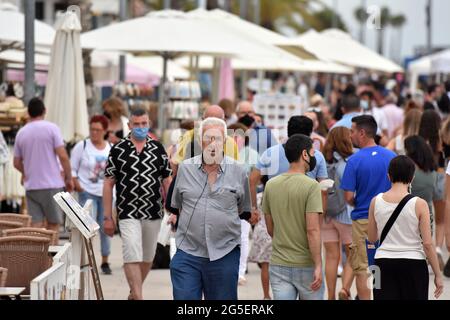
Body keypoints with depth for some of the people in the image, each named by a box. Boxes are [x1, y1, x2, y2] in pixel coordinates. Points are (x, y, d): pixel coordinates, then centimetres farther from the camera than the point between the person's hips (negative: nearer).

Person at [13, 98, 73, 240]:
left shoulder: (21, 133, 8)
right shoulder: (51, 128, -5)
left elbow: (17, 163, 14)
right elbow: (63, 156, -11)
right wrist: (69, 177, 0)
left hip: (31, 186, 4)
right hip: (52, 184, -4)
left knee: (36, 225, 3)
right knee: (54, 224, 5)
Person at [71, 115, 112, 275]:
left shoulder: (111, 149, 8)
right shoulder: (82, 146, -1)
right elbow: (72, 169, 1)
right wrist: (76, 185, -11)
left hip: (106, 194, 3)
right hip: (88, 193, -3)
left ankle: (105, 261, 17)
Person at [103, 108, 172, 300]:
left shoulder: (158, 149, 6)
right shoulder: (118, 150, 0)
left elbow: (167, 182, 9)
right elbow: (108, 184, 2)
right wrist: (108, 217, -2)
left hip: (153, 213, 3)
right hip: (128, 213, -3)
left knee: (147, 258, 13)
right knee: (132, 256, -14)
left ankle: (134, 292, 31)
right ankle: (138, 297, -16)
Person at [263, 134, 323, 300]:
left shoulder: (271, 185, 4)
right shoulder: (311, 186, -13)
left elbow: (270, 229, 11)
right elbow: (312, 230, -19)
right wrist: (318, 266, -17)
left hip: (278, 265, 4)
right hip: (306, 265, -4)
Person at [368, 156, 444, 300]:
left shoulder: (376, 201, -1)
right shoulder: (419, 204, -10)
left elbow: (372, 238, 9)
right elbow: (427, 243, -10)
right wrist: (437, 274, -1)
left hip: (383, 262, 2)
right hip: (413, 264, -2)